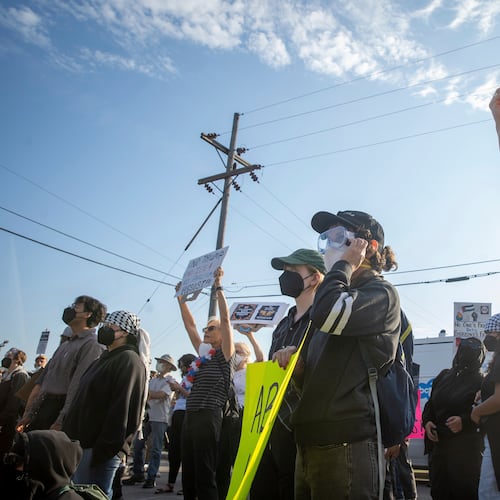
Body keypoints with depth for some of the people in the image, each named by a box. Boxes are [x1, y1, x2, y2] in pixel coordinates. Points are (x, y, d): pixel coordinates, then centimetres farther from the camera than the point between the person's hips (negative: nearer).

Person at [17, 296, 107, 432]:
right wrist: (28, 415, 12)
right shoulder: (64, 346, 18)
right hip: (41, 408, 8)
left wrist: (60, 423, -22)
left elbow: (77, 388, -19)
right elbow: (41, 382, 17)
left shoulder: (91, 346, -11)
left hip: (59, 410, -8)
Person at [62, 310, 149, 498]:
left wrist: (103, 449, -23)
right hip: (82, 444, 9)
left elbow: (121, 410, -20)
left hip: (98, 448, -9)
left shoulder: (129, 361, -11)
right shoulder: (106, 359, 19)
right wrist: (69, 434, 15)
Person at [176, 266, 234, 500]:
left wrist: (218, 287, -12)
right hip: (190, 417, 8)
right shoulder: (204, 354, 18)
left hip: (208, 418, -8)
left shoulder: (225, 355, -1)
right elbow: (189, 325, 21)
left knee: (204, 474, -6)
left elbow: (225, 318, -10)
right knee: (188, 474, 11)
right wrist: (181, 298, 19)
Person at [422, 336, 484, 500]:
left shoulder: (481, 381, -3)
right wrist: (427, 422, 3)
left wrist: (464, 421, -21)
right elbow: (430, 405, 21)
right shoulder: (444, 376, 15)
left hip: (466, 449, -6)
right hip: (439, 443, 6)